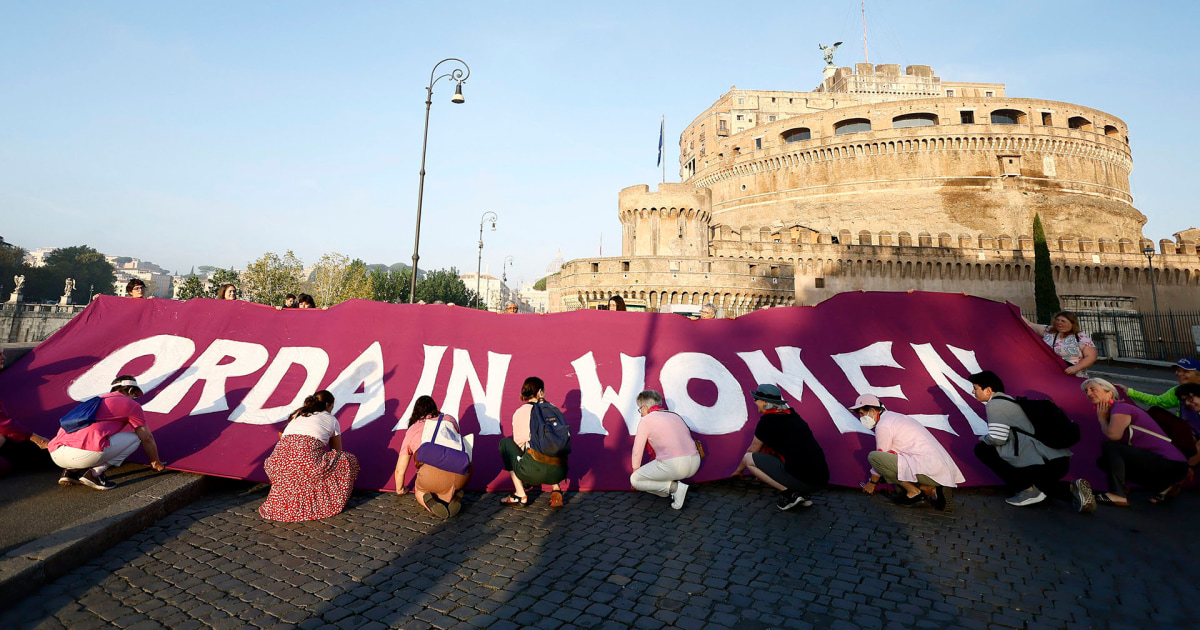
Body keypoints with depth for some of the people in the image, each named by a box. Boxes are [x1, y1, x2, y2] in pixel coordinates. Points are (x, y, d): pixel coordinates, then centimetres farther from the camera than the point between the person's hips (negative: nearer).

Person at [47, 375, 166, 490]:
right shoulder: (131, 404, 11)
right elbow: (147, 438, 15)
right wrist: (156, 463, 31)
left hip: (55, 456, 8)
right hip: (89, 454, -8)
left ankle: (71, 471, 11)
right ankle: (94, 472, -4)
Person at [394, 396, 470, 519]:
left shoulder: (411, 431, 22)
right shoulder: (449, 419, 25)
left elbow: (400, 470, 28)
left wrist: (400, 489, 49)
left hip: (432, 476, -2)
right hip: (461, 472, 2)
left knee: (420, 490, 32)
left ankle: (429, 502, 0)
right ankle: (454, 494, 4)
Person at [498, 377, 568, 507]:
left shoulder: (520, 412, 6)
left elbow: (518, 443, 15)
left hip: (534, 471, -4)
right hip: (559, 471, 4)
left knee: (506, 442, 22)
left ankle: (520, 495, 16)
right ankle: (556, 488, 14)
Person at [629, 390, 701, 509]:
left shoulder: (646, 420, 5)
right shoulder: (675, 415, 24)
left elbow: (637, 451, 8)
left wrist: (635, 471, 28)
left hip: (673, 464, -8)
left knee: (634, 480, 9)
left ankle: (674, 487, -4)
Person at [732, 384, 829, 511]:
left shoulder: (767, 421, -4)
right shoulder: (792, 415, 17)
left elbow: (752, 451, 11)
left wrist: (739, 470, 30)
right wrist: (763, 471, 45)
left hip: (801, 479, -8)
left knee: (748, 459, 2)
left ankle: (788, 493, -5)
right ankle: (804, 495, 13)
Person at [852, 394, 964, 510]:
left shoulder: (882, 426, -9)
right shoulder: (893, 416, 21)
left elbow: (881, 456, 0)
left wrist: (872, 482, 14)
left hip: (927, 470, -10)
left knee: (873, 456, -15)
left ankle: (914, 492, -4)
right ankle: (930, 490, 8)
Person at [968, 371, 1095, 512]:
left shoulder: (995, 404, -13)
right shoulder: (1007, 400, 18)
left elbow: (998, 438, -18)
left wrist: (983, 438, 1)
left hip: (1047, 462, -10)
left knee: (982, 449, -7)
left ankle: (1028, 490, -6)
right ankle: (1072, 488, 13)